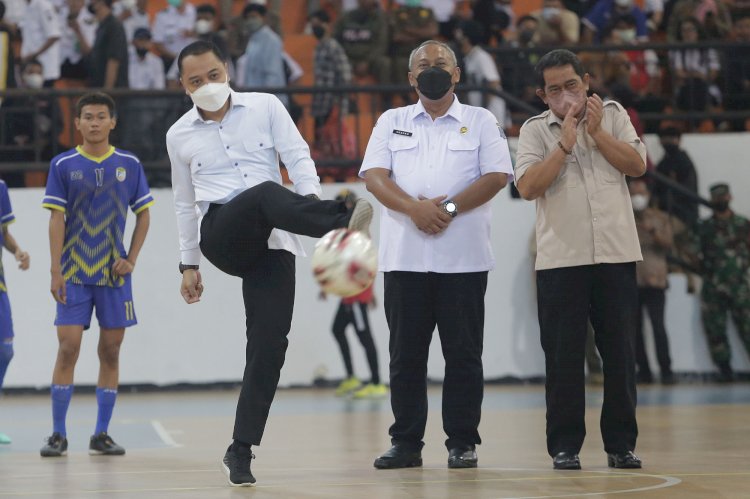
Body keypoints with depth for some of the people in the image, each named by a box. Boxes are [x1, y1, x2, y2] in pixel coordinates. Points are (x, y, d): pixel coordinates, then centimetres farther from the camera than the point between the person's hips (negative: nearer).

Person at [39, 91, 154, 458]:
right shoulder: (63, 165, 0)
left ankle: (102, 435, 10)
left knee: (111, 351, 2)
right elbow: (56, 219, -2)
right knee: (68, 348, -7)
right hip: (74, 275, -2)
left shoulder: (129, 164, 5)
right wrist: (56, 272, -9)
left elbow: (143, 215, 10)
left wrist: (131, 259, -2)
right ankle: (58, 435, -1)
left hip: (114, 274, 2)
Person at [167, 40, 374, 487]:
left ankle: (241, 451, -4)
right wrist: (189, 265, 22)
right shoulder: (179, 136, 15)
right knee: (266, 193, -34)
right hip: (222, 236, -1)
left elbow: (297, 157, 3)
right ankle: (343, 223, -64)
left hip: (272, 241, 1)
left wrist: (311, 199, -16)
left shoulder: (266, 107, 11)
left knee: (269, 343, -10)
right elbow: (186, 204, 23)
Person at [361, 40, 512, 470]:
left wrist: (450, 208, -14)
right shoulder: (392, 122, 14)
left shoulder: (481, 122, 9)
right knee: (406, 354, 3)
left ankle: (463, 443, 4)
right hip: (405, 255, 2)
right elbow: (374, 175, 2)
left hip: (463, 257, -2)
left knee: (463, 353, -1)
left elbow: (497, 176, -3)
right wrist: (415, 208, -15)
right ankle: (406, 443, 8)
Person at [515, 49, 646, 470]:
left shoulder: (612, 115, 10)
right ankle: (565, 446, 6)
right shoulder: (536, 130, 4)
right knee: (563, 355, -1)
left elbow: (637, 165, -1)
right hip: (561, 258, -1)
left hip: (616, 254, 1)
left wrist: (597, 132, -8)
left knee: (620, 352, 4)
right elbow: (528, 186, -9)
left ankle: (621, 444, 12)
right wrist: (566, 143, -12)